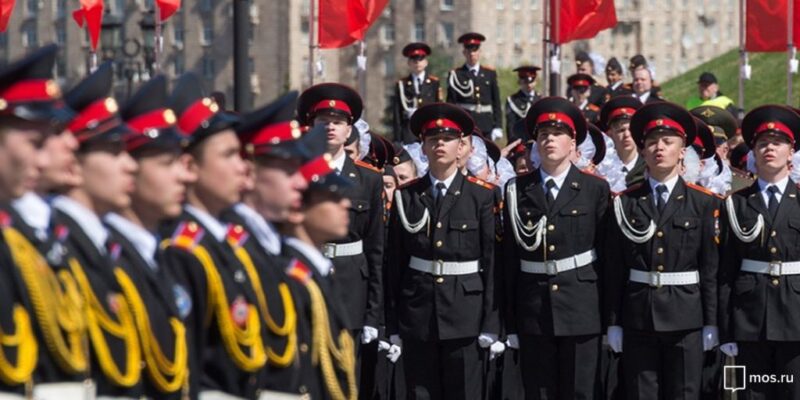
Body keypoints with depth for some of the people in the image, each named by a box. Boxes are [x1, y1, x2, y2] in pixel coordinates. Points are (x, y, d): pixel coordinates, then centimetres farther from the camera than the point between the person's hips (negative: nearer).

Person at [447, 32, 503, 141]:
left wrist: (497, 127, 3)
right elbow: (450, 104, 0)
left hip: (486, 128, 3)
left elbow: (496, 103, 11)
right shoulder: (456, 75, 4)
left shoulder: (490, 74, 12)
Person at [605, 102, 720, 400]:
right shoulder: (625, 203, 5)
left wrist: (711, 322, 0)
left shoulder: (704, 203, 3)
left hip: (686, 318, -1)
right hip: (638, 317, 1)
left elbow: (711, 267, 2)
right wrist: (613, 323, 2)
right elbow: (614, 268, 4)